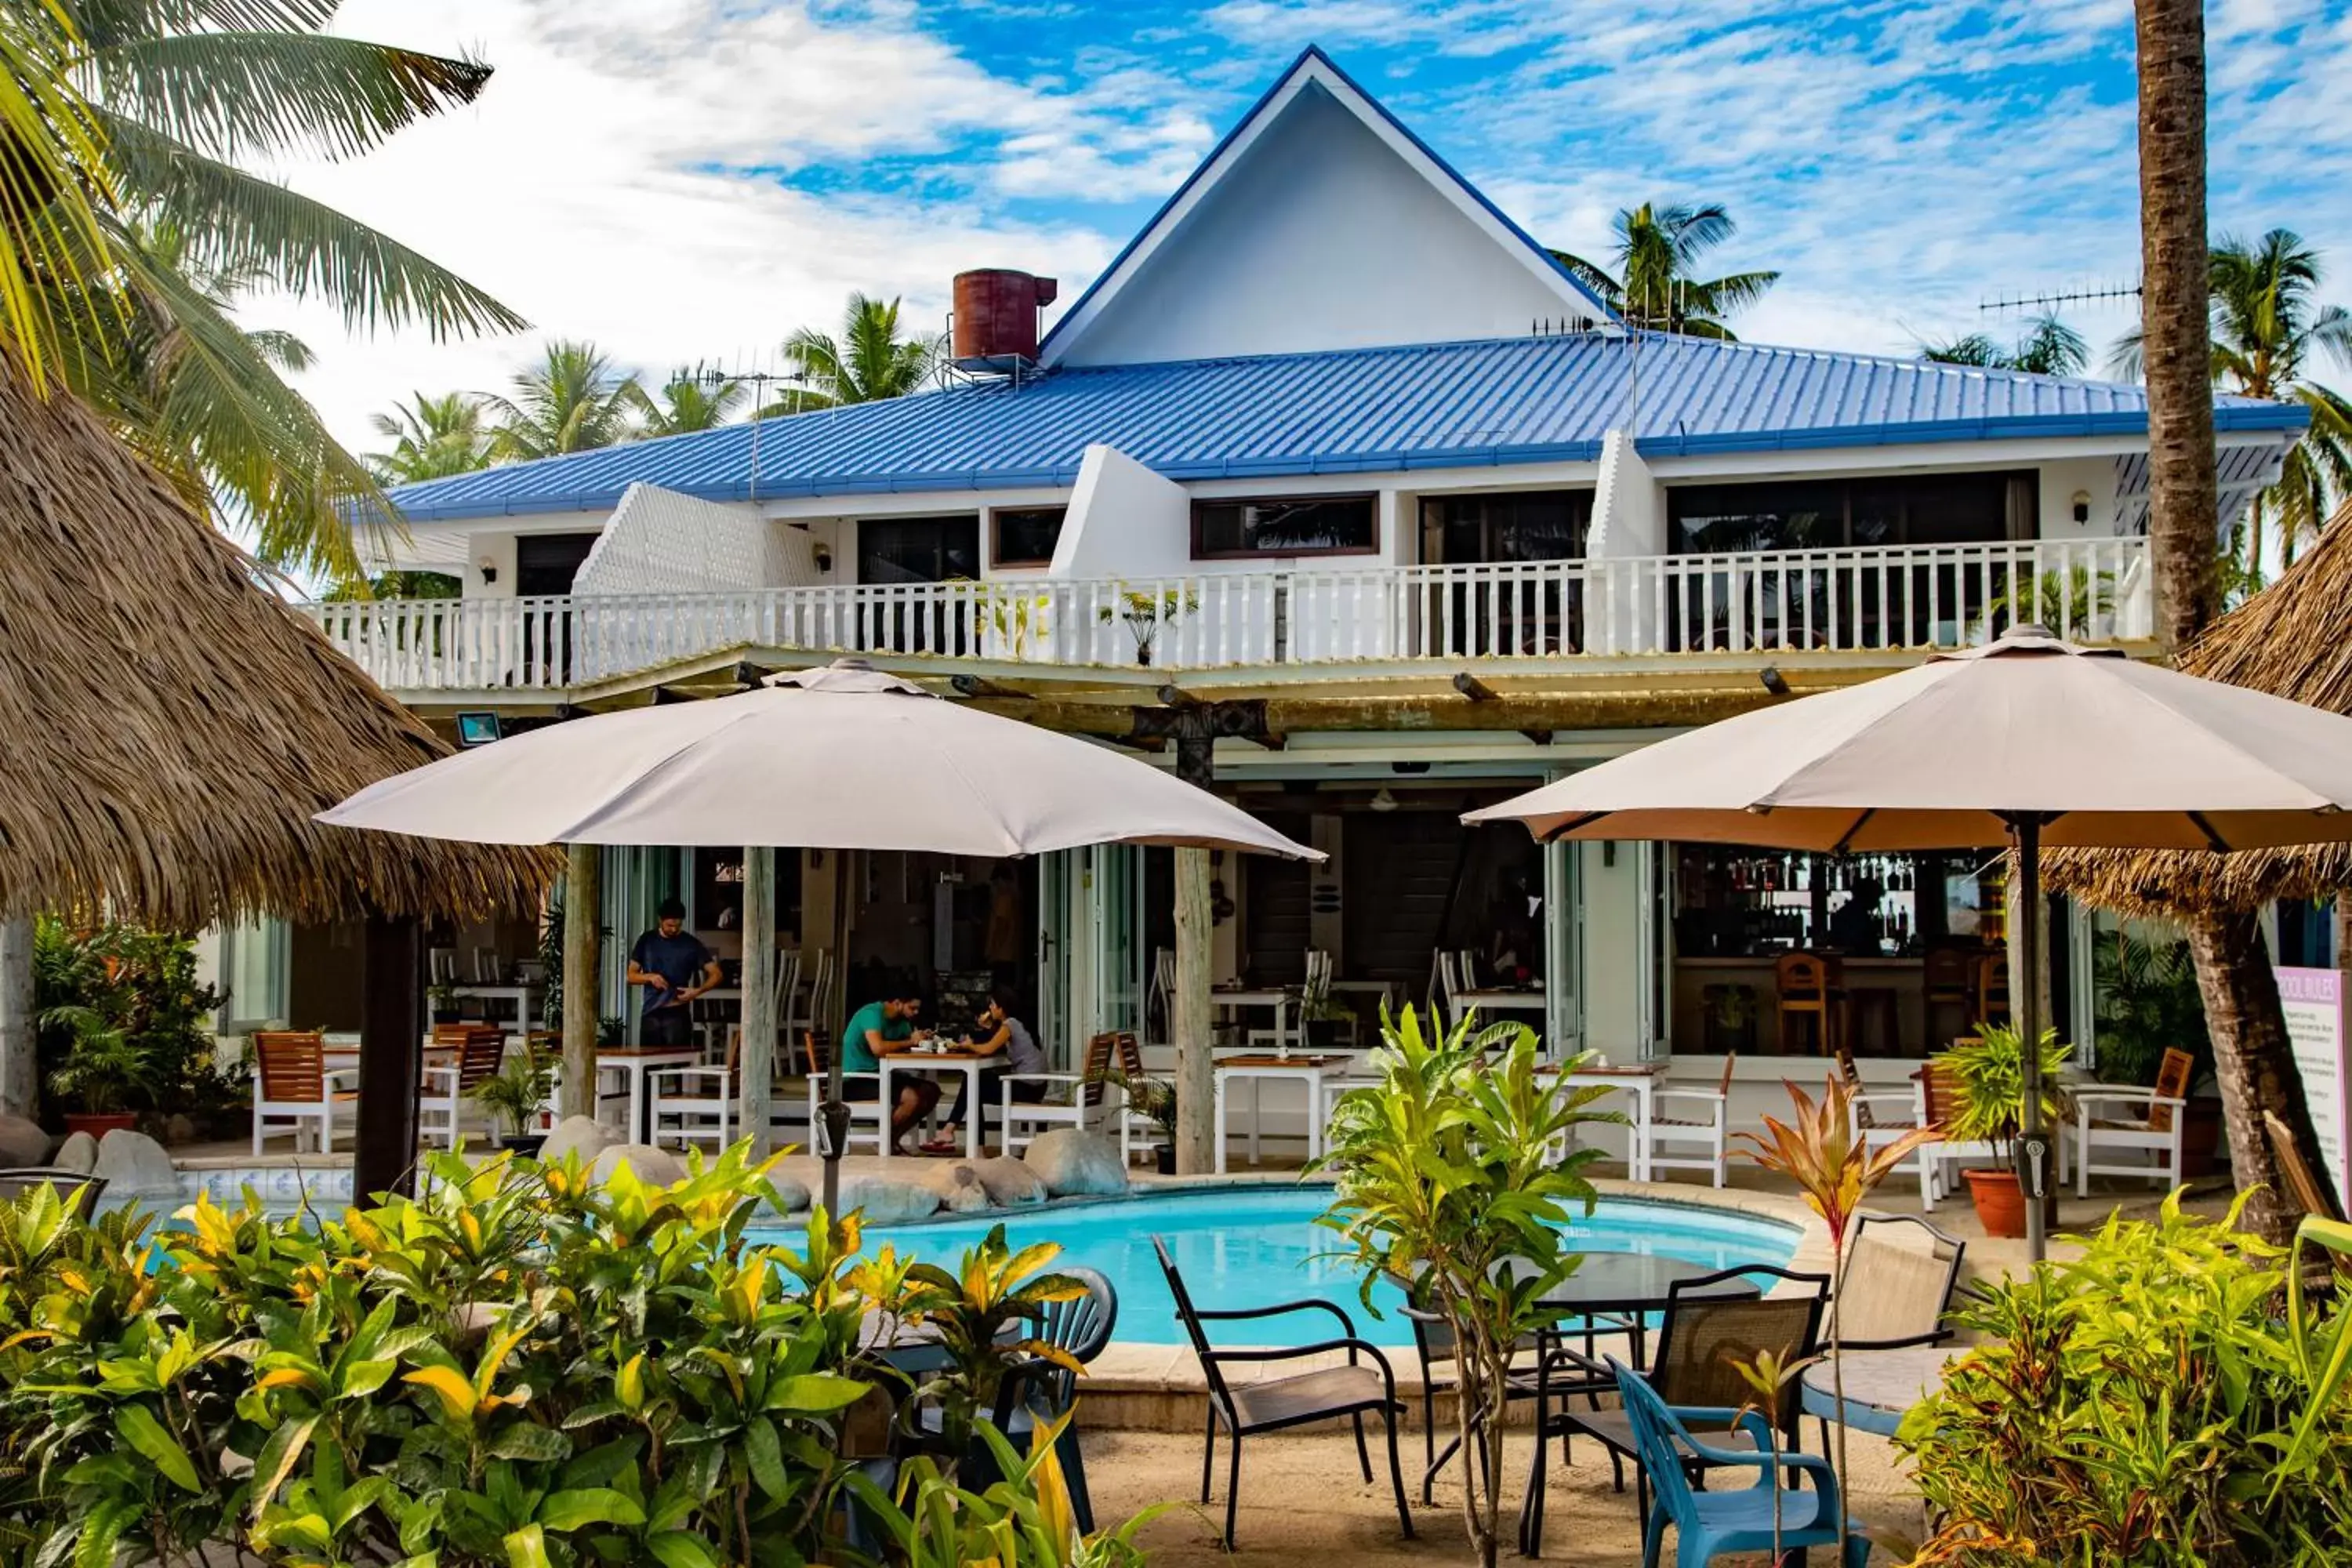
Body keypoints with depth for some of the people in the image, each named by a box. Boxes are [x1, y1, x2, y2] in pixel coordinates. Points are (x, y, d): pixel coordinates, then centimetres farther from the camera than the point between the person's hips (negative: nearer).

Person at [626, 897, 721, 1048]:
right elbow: (631, 975, 9)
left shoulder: (691, 944, 1)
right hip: (651, 1014, 2)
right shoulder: (647, 940, 8)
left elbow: (715, 974, 1)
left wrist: (698, 991, -16)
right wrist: (650, 977, -12)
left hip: (678, 1014, -2)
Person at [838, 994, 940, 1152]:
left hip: (878, 1076, 10)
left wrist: (920, 1039, -11)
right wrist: (910, 1042, -19)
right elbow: (878, 1048, -32)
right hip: (855, 1081, -10)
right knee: (912, 1097, -27)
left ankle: (892, 1139, 2)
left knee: (931, 1091, -1)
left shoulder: (901, 1020, 10)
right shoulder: (872, 1013, -18)